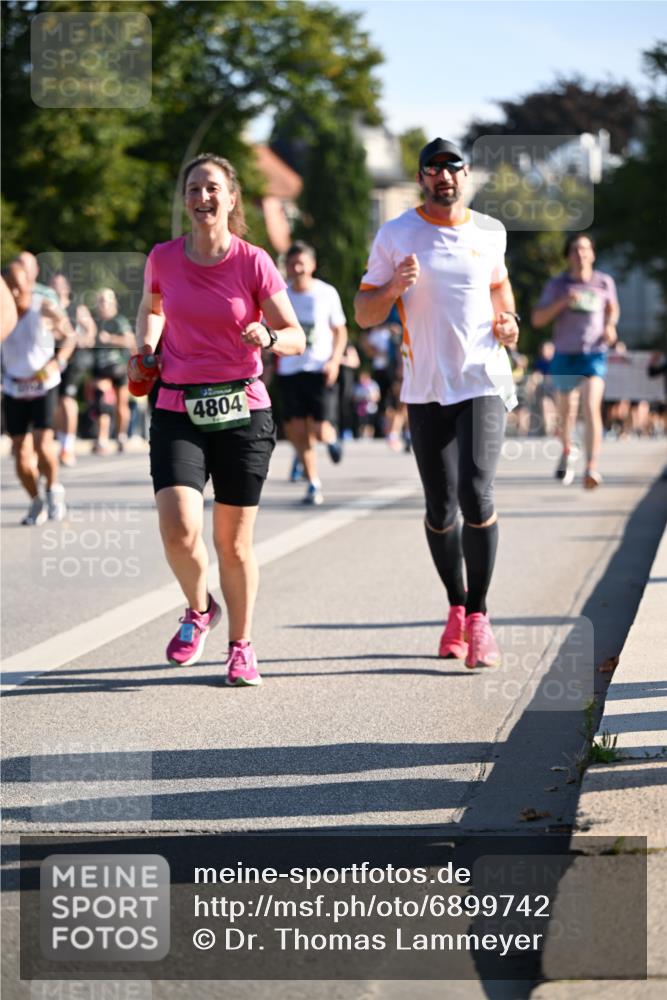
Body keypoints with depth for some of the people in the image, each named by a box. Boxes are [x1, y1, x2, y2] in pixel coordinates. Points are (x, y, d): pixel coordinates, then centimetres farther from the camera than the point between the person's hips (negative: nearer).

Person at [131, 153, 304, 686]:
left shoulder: (254, 263, -5)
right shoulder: (163, 258, 2)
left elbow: (296, 337, -3)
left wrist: (267, 338, -24)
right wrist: (145, 347, 5)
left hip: (242, 410, -1)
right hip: (177, 409, 1)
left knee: (234, 542, 4)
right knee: (179, 529, -17)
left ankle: (241, 647, 24)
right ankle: (199, 609, 14)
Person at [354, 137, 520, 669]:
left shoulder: (489, 232, 7)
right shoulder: (396, 236, 1)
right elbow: (363, 314, 2)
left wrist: (509, 320, 8)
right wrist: (394, 287, -17)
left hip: (484, 382, 0)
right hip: (426, 389, 0)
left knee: (476, 495, -16)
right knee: (440, 510, 4)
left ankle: (478, 616, -5)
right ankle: (456, 610, 24)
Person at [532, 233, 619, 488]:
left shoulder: (604, 282, 2)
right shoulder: (556, 285, -1)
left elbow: (612, 308, 23)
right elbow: (537, 319, -6)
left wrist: (610, 326, 2)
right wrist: (562, 302, -20)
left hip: (594, 355, -1)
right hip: (565, 355, 1)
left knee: (591, 407, -21)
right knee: (567, 411, 16)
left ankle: (592, 468, -27)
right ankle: (567, 452, 46)